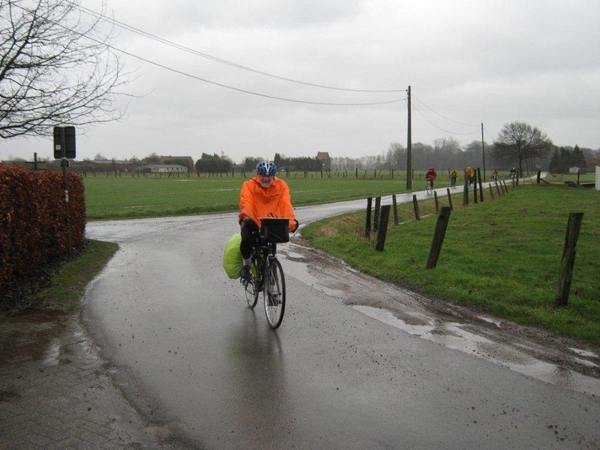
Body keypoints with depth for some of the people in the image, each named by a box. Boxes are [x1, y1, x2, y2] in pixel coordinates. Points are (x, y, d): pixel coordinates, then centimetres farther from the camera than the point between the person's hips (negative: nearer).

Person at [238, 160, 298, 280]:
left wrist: (291, 221, -34)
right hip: (254, 223, -3)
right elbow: (246, 202, -23)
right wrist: (246, 217, -44)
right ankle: (246, 264, 3)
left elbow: (286, 203, -18)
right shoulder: (249, 185, -8)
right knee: (247, 240, -27)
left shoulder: (281, 186, -3)